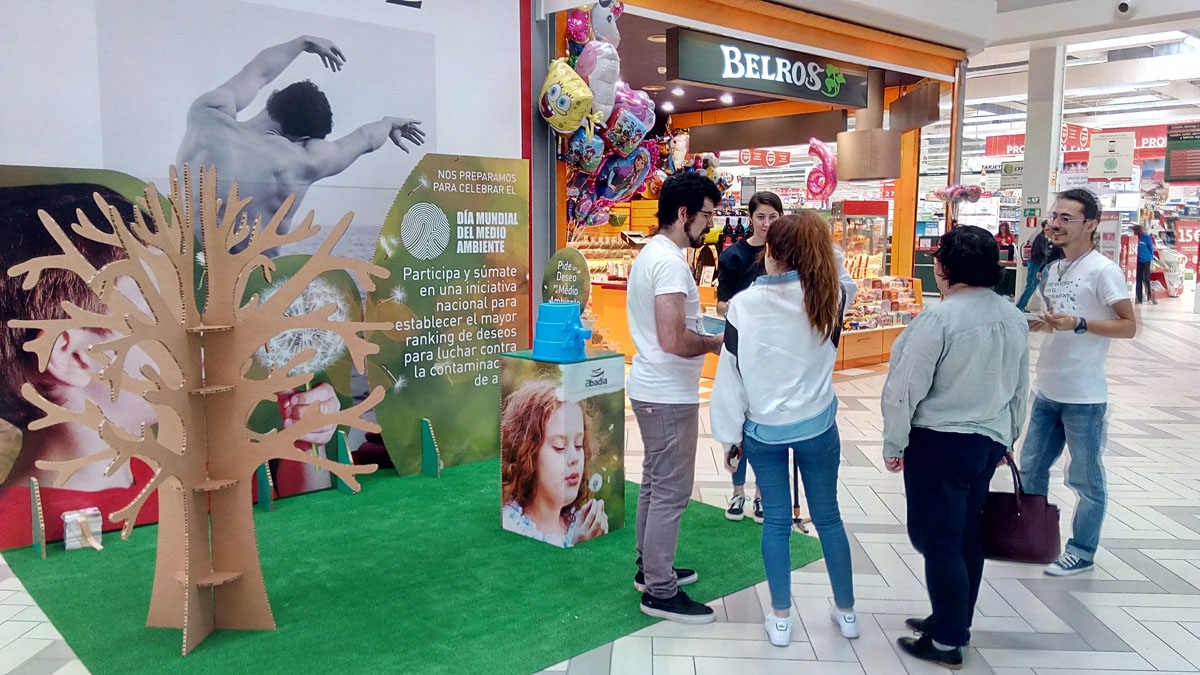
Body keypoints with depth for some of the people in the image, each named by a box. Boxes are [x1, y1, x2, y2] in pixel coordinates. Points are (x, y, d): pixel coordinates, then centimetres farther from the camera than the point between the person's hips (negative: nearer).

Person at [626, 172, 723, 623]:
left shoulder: (650, 253, 12)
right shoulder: (670, 261, -21)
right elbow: (673, 340, -28)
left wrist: (706, 330, 12)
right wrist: (714, 343, -12)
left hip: (651, 388, 11)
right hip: (669, 395, -11)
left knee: (655, 483, 19)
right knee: (671, 491, -2)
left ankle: (650, 569, 32)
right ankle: (660, 593, 9)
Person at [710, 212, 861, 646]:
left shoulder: (743, 304, -13)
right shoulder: (830, 297, -7)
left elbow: (731, 375, -8)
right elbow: (842, 279, 20)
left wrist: (729, 436, 0)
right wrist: (822, 250, 17)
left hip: (763, 430, -1)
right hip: (817, 426, 1)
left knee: (776, 520, 11)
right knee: (828, 516, 16)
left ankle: (781, 619, 20)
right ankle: (846, 611, 31)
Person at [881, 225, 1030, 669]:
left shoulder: (939, 318, -19)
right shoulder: (1015, 319, 5)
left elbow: (906, 389, -18)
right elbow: (1020, 390, 15)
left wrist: (893, 444, -6)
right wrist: (1006, 438, 26)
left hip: (940, 443, -8)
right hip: (989, 441, 8)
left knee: (938, 540, 3)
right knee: (966, 534, 18)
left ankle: (946, 641, 12)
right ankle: (955, 621, 32)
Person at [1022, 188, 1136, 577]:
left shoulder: (1103, 271, -12)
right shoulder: (1053, 270, 11)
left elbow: (1128, 326, -14)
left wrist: (1078, 324, -25)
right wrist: (1036, 324, 1)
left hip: (1083, 396, -8)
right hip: (1047, 390, 8)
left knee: (1085, 479, 7)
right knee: (1031, 469, 17)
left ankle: (1082, 552, 21)